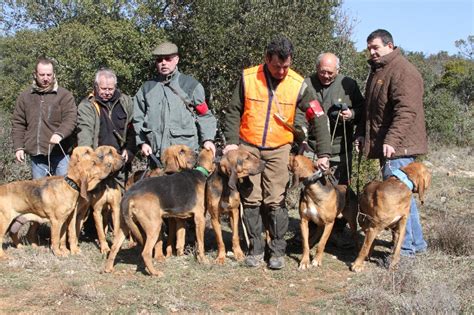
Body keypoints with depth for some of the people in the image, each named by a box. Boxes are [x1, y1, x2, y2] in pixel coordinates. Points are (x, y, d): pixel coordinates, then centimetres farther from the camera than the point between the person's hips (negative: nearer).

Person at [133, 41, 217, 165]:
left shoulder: (191, 85, 5)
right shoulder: (146, 88, 13)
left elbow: (204, 116, 4)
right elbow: (137, 118, 14)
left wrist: (207, 139, -9)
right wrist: (142, 142, 1)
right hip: (156, 154, 3)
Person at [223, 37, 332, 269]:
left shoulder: (298, 85, -8)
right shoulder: (248, 78, -7)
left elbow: (319, 119, -5)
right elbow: (233, 112, 2)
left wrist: (323, 153, -11)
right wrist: (231, 141, -8)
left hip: (278, 149, -1)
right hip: (248, 146, 1)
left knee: (275, 201, -4)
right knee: (251, 199, 1)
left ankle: (277, 250, 8)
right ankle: (255, 248, 12)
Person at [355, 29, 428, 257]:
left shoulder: (403, 71, -13)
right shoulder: (377, 71, 19)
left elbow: (406, 110, -23)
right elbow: (369, 109, 24)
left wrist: (392, 140, -30)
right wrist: (361, 134, 13)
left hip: (398, 146, -10)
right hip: (386, 145, 10)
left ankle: (406, 248, 2)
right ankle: (417, 242, 27)